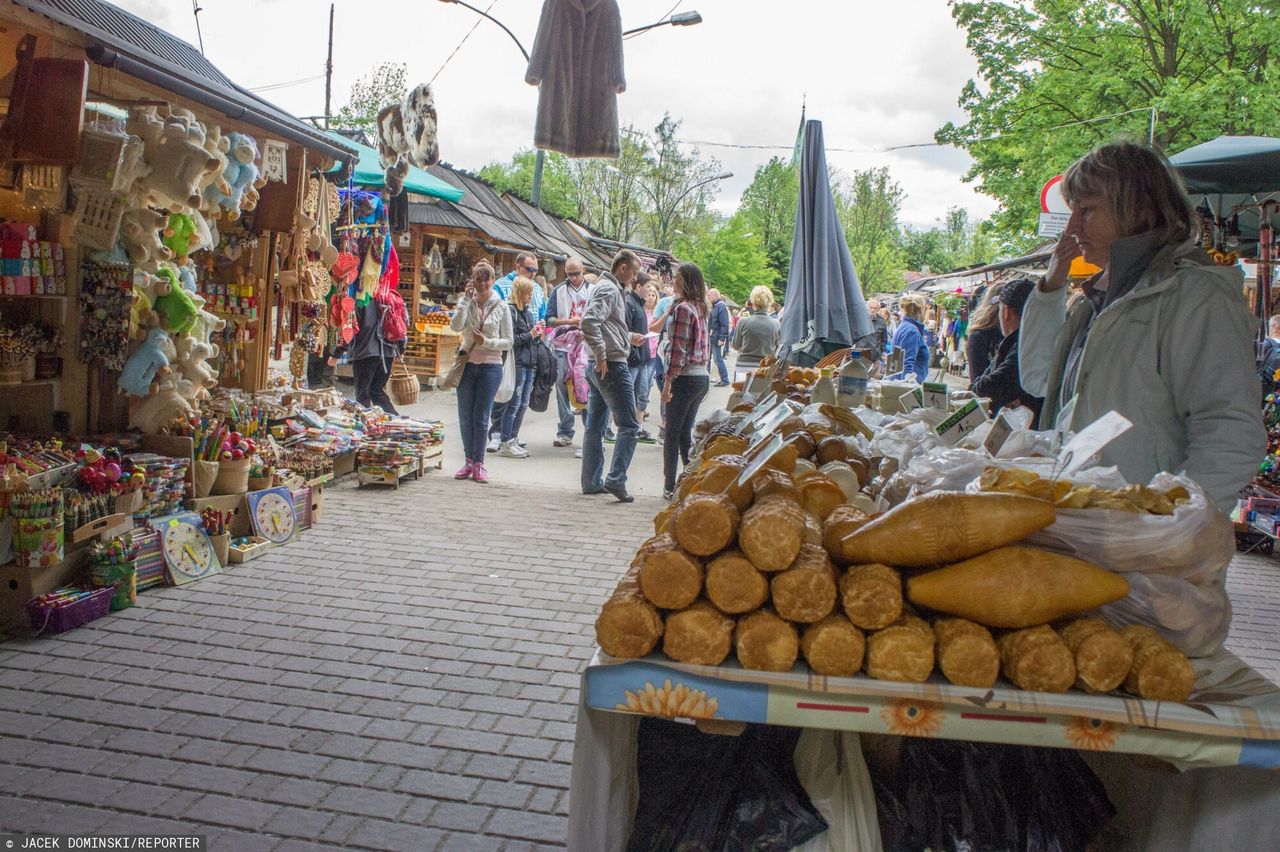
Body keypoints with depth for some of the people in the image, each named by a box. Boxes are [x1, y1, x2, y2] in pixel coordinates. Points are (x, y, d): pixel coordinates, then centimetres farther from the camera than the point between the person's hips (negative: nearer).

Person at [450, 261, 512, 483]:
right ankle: (469, 461, 17)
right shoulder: (467, 303, 5)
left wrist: (486, 342, -15)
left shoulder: (501, 307, 1)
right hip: (467, 365, 2)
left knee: (481, 417, -1)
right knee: (465, 417, 6)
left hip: (490, 366, -2)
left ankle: (479, 463, 8)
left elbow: (508, 342, 0)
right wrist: (466, 299, -14)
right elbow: (455, 326, -13)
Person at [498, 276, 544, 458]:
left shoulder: (527, 310, 16)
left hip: (529, 362, 9)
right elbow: (510, 339, -16)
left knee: (523, 404, 11)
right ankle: (505, 444, 2)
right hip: (517, 363, -9)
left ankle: (513, 440, 20)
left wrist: (538, 332, 3)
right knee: (514, 404, -4)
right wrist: (530, 335, -14)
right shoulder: (510, 311, -11)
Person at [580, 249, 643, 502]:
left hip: (598, 367, 10)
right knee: (629, 425, -6)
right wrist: (601, 356, -22)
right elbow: (589, 322, -26)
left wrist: (628, 337, 19)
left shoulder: (606, 288, 19)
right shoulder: (609, 290, -12)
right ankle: (616, 479, -11)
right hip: (612, 365, -10)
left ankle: (592, 481, 18)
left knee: (595, 426, 12)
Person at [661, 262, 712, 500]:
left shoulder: (683, 308, -12)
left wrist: (668, 381, -15)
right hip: (703, 376, 8)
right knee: (686, 433, 14)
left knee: (672, 434, 0)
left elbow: (679, 349, -16)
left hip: (685, 376, -8)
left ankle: (670, 487, 3)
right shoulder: (701, 308, 13)